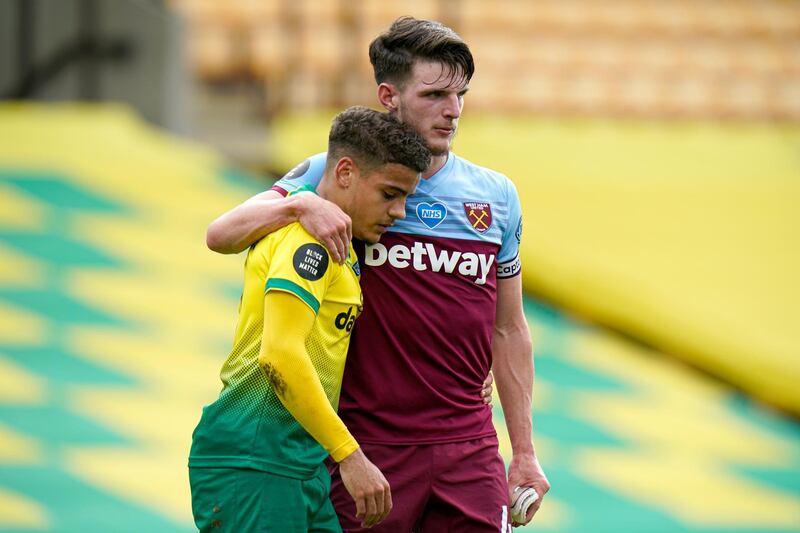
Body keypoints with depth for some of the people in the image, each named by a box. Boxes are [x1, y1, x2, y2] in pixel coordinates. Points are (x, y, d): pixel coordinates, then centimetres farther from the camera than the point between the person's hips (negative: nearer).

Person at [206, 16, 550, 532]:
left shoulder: (496, 195, 10)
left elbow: (509, 330, 16)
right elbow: (222, 235, -9)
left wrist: (525, 452, 13)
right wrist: (299, 204, -28)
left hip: (468, 447, 3)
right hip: (366, 446, -3)